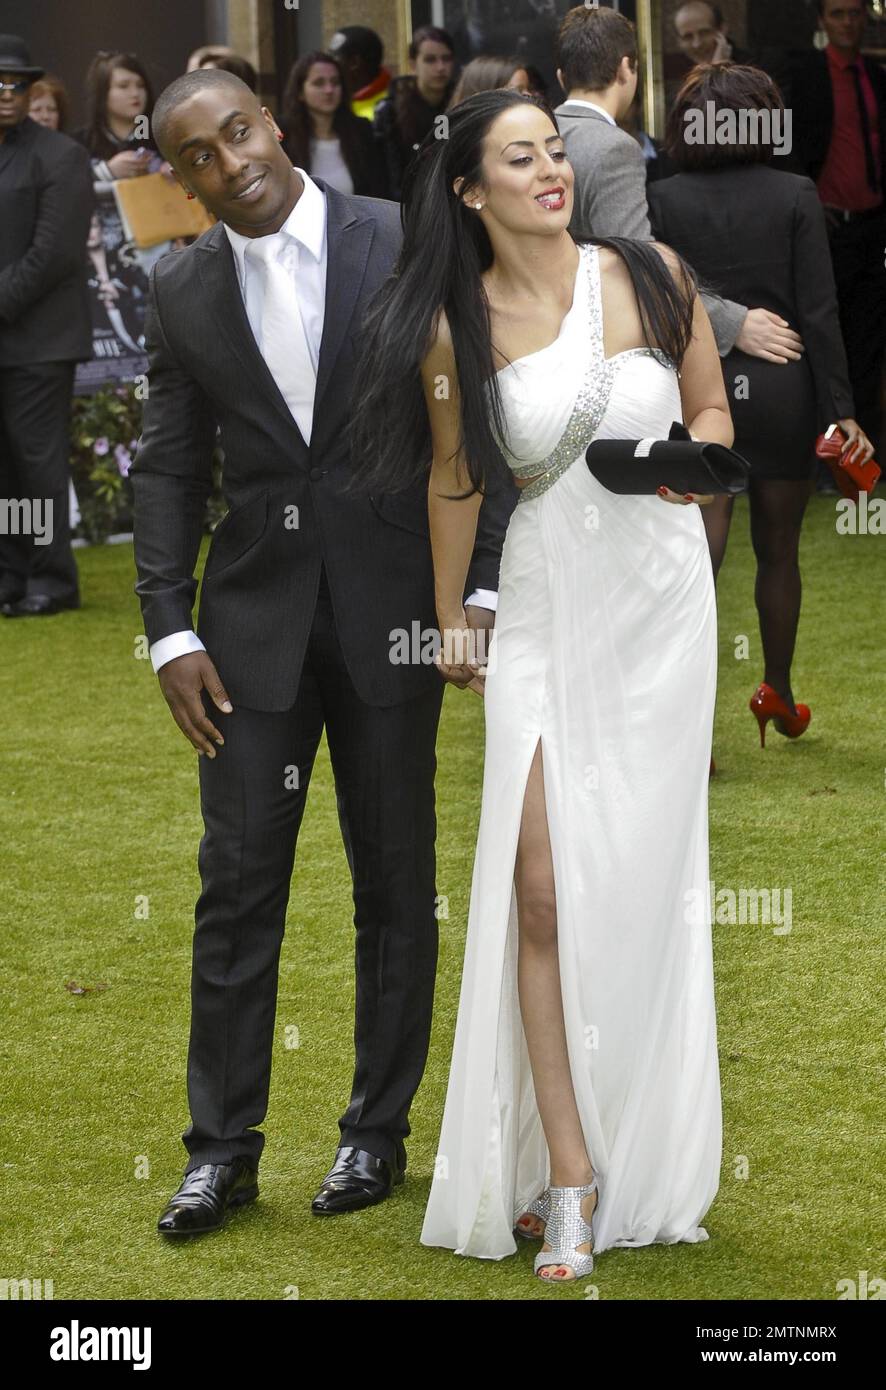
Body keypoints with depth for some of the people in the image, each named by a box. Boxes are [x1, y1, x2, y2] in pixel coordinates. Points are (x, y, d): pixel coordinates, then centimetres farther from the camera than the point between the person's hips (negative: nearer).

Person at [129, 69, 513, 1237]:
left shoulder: (405, 244, -5)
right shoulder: (182, 293, 3)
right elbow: (169, 470, 6)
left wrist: (485, 584, -9)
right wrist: (171, 634, -2)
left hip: (390, 612, -1)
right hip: (254, 620, 2)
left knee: (395, 883, 8)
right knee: (237, 886, 2)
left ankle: (379, 1132, 20)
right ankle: (222, 1148, 9)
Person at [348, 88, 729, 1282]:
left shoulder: (653, 276, -2)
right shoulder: (458, 328, -3)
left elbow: (712, 410, 10)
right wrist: (450, 618, 18)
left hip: (665, 593, 1)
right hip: (548, 606, -1)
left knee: (645, 882, 4)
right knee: (543, 890, -9)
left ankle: (637, 1161, 16)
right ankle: (569, 1181, -3)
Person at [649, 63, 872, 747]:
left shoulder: (665, 201, -2)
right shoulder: (795, 196, -5)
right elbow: (818, 310, -7)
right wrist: (840, 408, -4)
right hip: (781, 385, 0)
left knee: (700, 554, -5)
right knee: (779, 549, 16)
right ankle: (779, 695, 32)